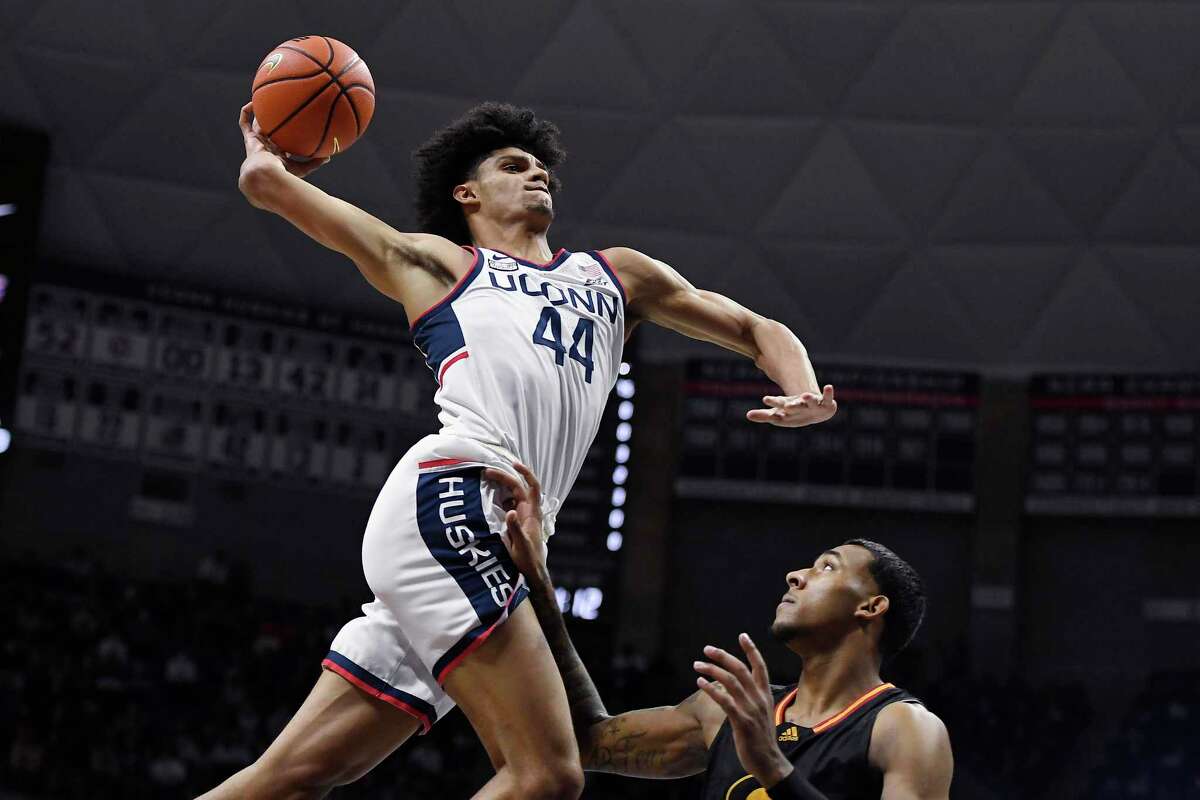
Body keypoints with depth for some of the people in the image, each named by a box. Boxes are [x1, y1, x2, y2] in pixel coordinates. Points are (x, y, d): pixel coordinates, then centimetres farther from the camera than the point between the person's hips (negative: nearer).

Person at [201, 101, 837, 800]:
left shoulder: (616, 275, 34)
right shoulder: (438, 263, 20)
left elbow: (757, 331, 32)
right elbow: (265, 182, 17)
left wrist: (807, 395, 13)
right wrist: (269, 157, 39)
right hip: (449, 500, -6)